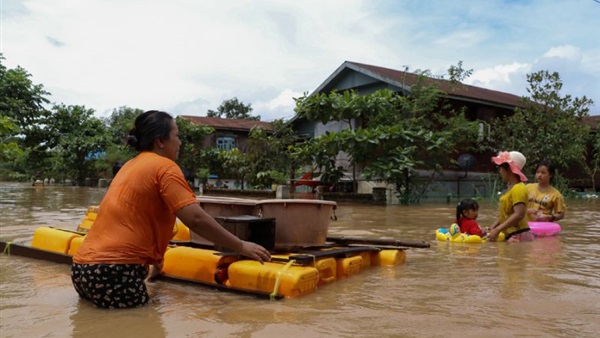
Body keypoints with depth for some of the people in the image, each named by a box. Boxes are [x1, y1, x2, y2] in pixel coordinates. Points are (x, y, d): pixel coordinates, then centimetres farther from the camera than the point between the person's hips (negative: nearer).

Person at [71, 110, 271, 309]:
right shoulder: (164, 166, -7)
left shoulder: (130, 166, 19)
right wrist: (241, 247, -9)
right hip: (114, 272, -9)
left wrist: (154, 258, 37)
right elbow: (195, 219, -17)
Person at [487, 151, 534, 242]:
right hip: (510, 235, 9)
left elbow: (518, 215, -24)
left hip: (518, 236, -9)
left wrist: (497, 230, -27)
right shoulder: (510, 188, 15)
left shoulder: (518, 189, -14)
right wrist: (492, 228, 6)